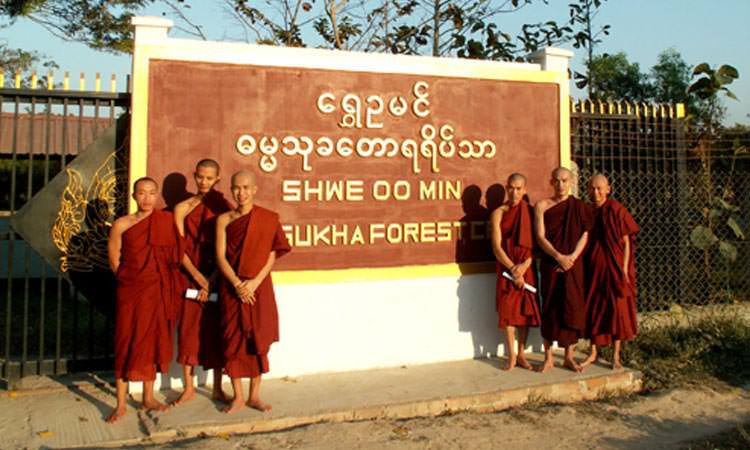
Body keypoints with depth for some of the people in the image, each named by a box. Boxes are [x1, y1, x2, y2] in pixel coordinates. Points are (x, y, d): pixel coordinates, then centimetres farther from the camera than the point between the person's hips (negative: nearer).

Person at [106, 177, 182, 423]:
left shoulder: (167, 220, 3)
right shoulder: (122, 225, -3)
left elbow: (175, 256, 6)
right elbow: (114, 261, 1)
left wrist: (164, 284, 2)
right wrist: (131, 279, 3)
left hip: (158, 292, 2)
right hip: (131, 291, -2)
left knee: (152, 342, 10)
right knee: (127, 344, 0)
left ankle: (149, 398, 22)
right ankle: (121, 404, 9)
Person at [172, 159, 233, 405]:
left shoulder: (224, 207, 0)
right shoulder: (183, 208, 3)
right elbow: (180, 249, -1)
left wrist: (211, 281, -12)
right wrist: (198, 276, -12)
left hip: (217, 276, -1)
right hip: (190, 275, 1)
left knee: (216, 329, 4)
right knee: (189, 327, 4)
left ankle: (217, 389, 16)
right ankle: (189, 387, 17)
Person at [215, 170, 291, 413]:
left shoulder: (269, 218, 0)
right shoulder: (224, 220, 2)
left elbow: (272, 255, -3)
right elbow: (220, 257, -3)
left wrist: (255, 282, -14)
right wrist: (238, 284, -14)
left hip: (259, 287, 0)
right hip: (231, 287, 1)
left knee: (258, 340, 5)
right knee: (233, 340, 4)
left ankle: (254, 395, 18)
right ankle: (237, 396, 17)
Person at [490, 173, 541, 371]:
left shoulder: (531, 211, 3)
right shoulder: (499, 213, -1)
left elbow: (536, 243, -1)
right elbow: (497, 247, -6)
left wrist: (525, 265, -15)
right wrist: (513, 270, -13)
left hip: (527, 268, 1)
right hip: (507, 268, -1)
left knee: (526, 309, 5)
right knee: (508, 310, -1)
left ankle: (521, 354, 17)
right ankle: (511, 356, 8)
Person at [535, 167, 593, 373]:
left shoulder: (579, 206, 7)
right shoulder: (542, 206, 3)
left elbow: (585, 234, 1)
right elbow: (540, 237, -4)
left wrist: (573, 256, -13)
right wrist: (559, 256, -16)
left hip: (573, 264, 1)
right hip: (550, 264, -1)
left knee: (572, 307, 3)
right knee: (550, 308, 1)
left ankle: (569, 357, 16)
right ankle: (548, 358, 10)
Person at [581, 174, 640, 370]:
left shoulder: (616, 210, -8)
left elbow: (626, 242, -7)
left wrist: (624, 269, -12)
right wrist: (583, 268, 4)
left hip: (614, 267, -4)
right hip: (593, 267, 4)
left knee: (616, 309, 3)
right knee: (593, 309, 7)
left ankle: (616, 356, 14)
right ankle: (593, 353, 19)